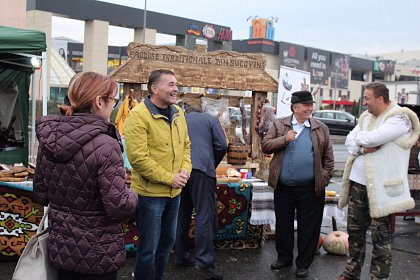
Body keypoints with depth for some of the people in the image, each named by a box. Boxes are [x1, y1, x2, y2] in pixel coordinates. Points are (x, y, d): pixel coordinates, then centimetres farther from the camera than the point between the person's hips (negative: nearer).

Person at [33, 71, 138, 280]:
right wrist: (132, 197, -4)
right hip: (98, 255, -6)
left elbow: (40, 194, 6)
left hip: (61, 247, 6)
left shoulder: (48, 139, -2)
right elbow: (119, 207, -24)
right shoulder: (105, 145, -23)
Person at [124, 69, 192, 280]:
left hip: (174, 192, 8)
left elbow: (185, 145, 14)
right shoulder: (138, 115, -18)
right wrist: (169, 178, -20)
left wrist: (185, 170, -5)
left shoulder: (177, 113, 6)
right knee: (149, 248, 5)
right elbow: (138, 157, -23)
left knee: (167, 242, 21)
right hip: (150, 193, -7)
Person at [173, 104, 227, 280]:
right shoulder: (210, 119, 15)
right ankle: (204, 261, -13)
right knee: (205, 214, -6)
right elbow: (222, 146, 5)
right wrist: (212, 165, 18)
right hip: (201, 169, -4)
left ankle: (180, 257, 16)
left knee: (181, 215, 11)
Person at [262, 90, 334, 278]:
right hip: (283, 187, 1)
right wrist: (284, 139, -15)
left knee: (308, 228, 6)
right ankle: (284, 257, 31)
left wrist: (325, 178, -2)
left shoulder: (321, 128, 3)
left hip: (310, 189, -1)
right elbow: (265, 146, -2)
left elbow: (328, 158, 5)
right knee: (283, 224, 14)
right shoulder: (279, 125, 3)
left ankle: (303, 263, 21)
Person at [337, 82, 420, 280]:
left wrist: (359, 138, -3)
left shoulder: (399, 119, -13)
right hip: (358, 182, 8)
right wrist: (364, 148, -13)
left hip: (381, 187, -7)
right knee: (355, 230, 15)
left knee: (380, 236, 2)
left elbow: (371, 138, -24)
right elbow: (349, 141, 6)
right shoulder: (366, 117, 12)